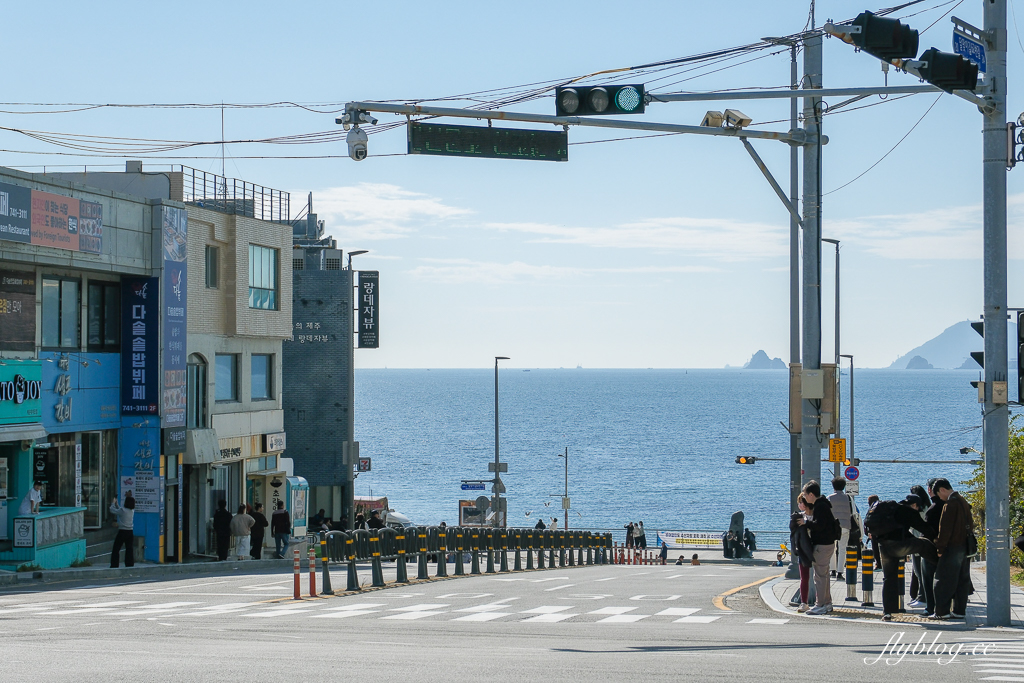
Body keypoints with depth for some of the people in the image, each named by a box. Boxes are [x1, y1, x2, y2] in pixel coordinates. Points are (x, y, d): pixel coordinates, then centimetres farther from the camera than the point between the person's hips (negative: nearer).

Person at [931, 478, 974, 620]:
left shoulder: (950, 504, -15)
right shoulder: (963, 502, 13)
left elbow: (945, 528, -17)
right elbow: (970, 524, 19)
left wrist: (940, 547, -12)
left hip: (953, 547, -9)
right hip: (965, 547, 9)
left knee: (945, 581, -4)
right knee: (962, 579, 10)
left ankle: (942, 611, -5)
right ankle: (959, 610, 13)